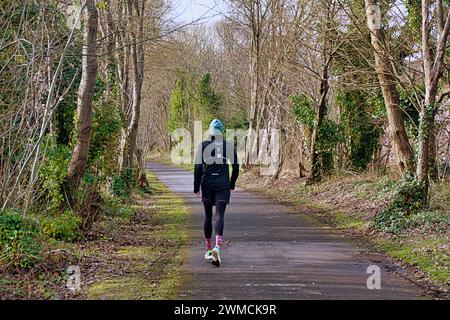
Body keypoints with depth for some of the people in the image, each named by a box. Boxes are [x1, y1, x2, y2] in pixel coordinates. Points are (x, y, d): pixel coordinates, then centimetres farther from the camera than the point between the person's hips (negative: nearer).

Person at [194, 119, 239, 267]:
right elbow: (235, 167, 4)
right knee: (219, 216, -7)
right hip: (223, 185, -1)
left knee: (208, 216, 13)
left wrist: (196, 187, 3)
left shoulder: (203, 145, -1)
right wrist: (232, 185, 16)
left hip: (207, 185, 1)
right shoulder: (229, 146, 2)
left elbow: (198, 168, -4)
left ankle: (208, 250, 21)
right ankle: (217, 246, -29)